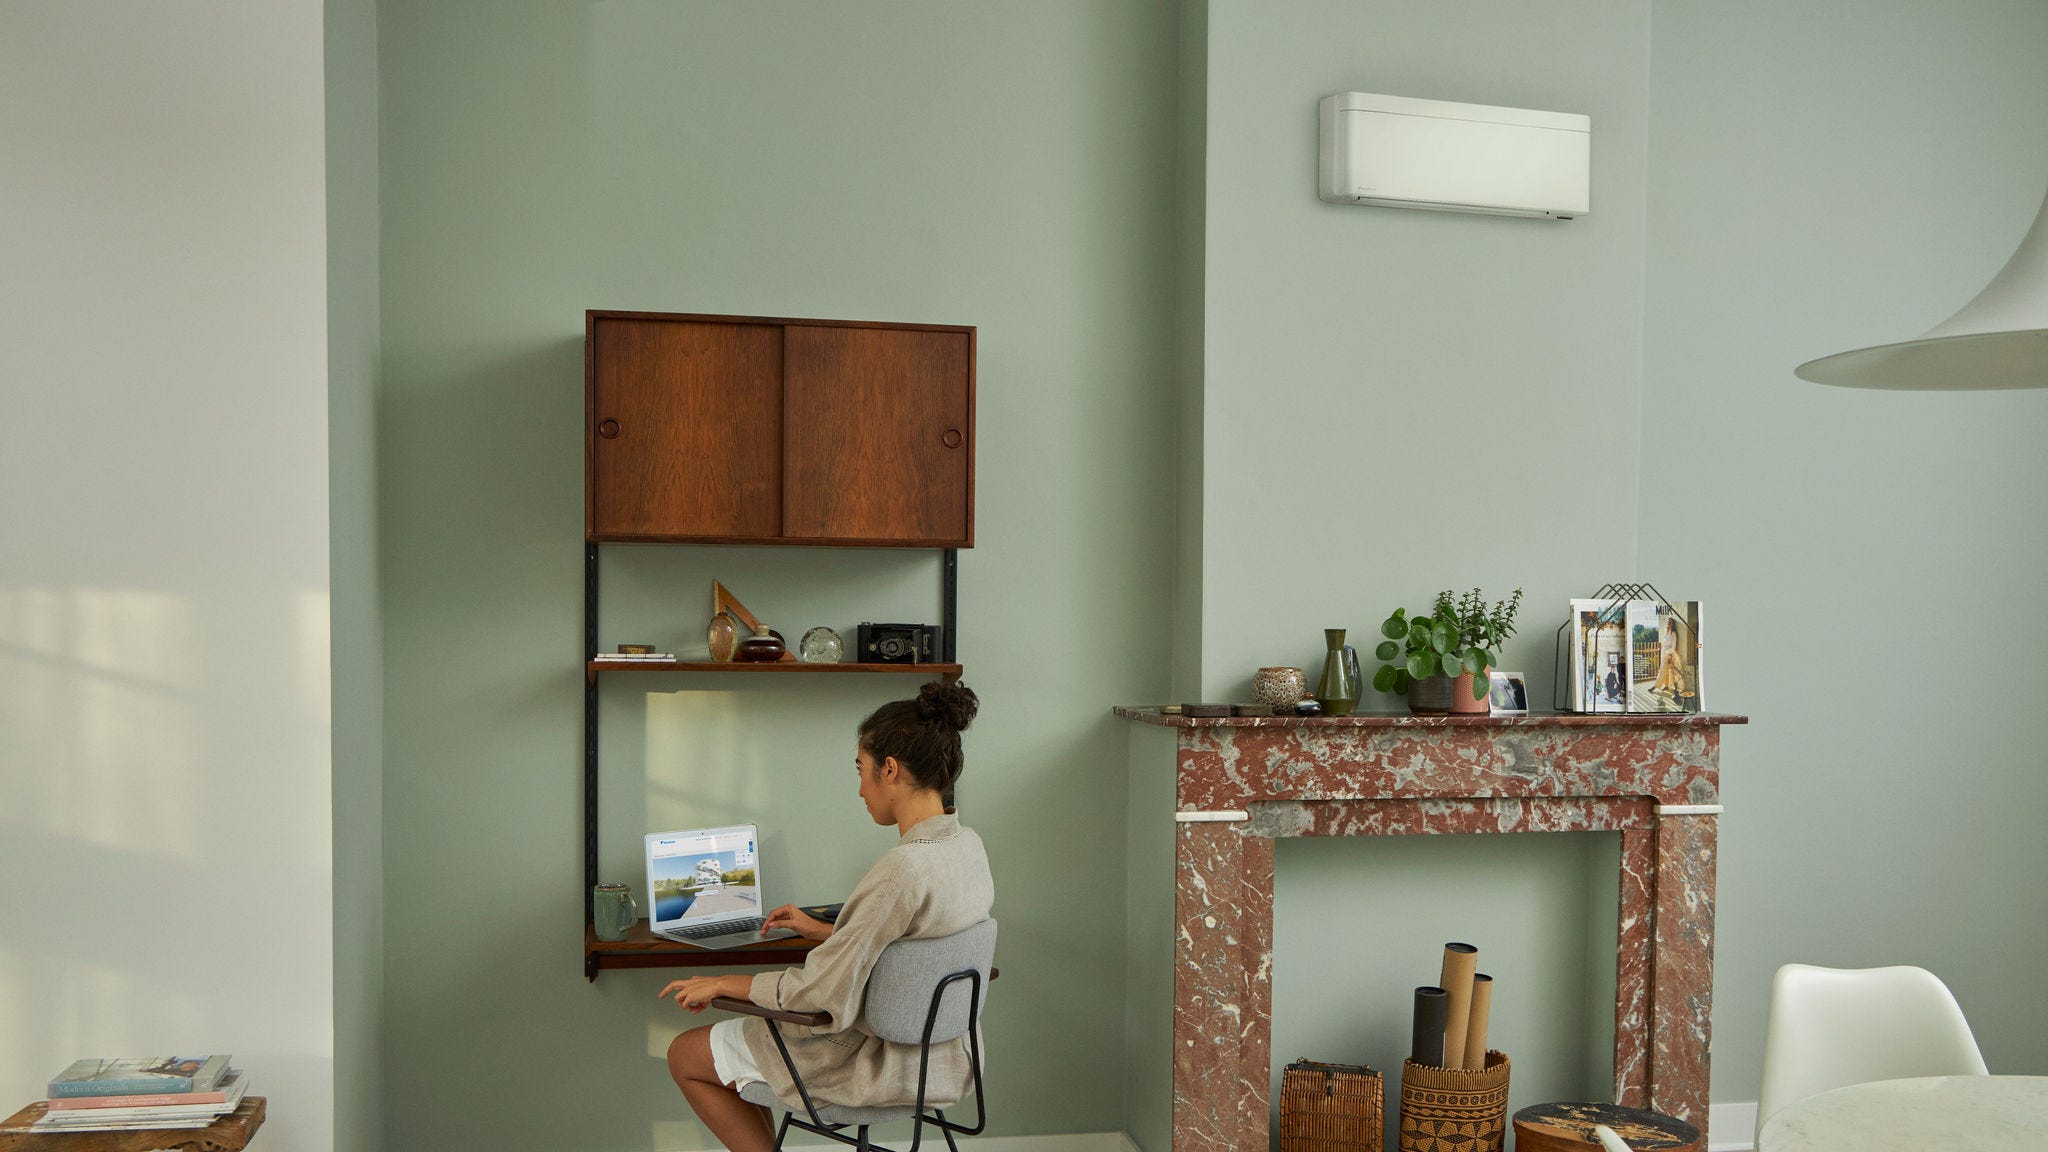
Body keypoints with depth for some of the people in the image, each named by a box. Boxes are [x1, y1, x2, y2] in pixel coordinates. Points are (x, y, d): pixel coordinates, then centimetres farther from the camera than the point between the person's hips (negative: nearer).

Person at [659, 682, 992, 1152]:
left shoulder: (902, 869, -30)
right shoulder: (968, 844, -3)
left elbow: (822, 993, -25)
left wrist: (722, 984, -11)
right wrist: (819, 929, 17)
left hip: (877, 1062, -9)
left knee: (685, 1055, 10)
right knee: (749, 1027, 28)